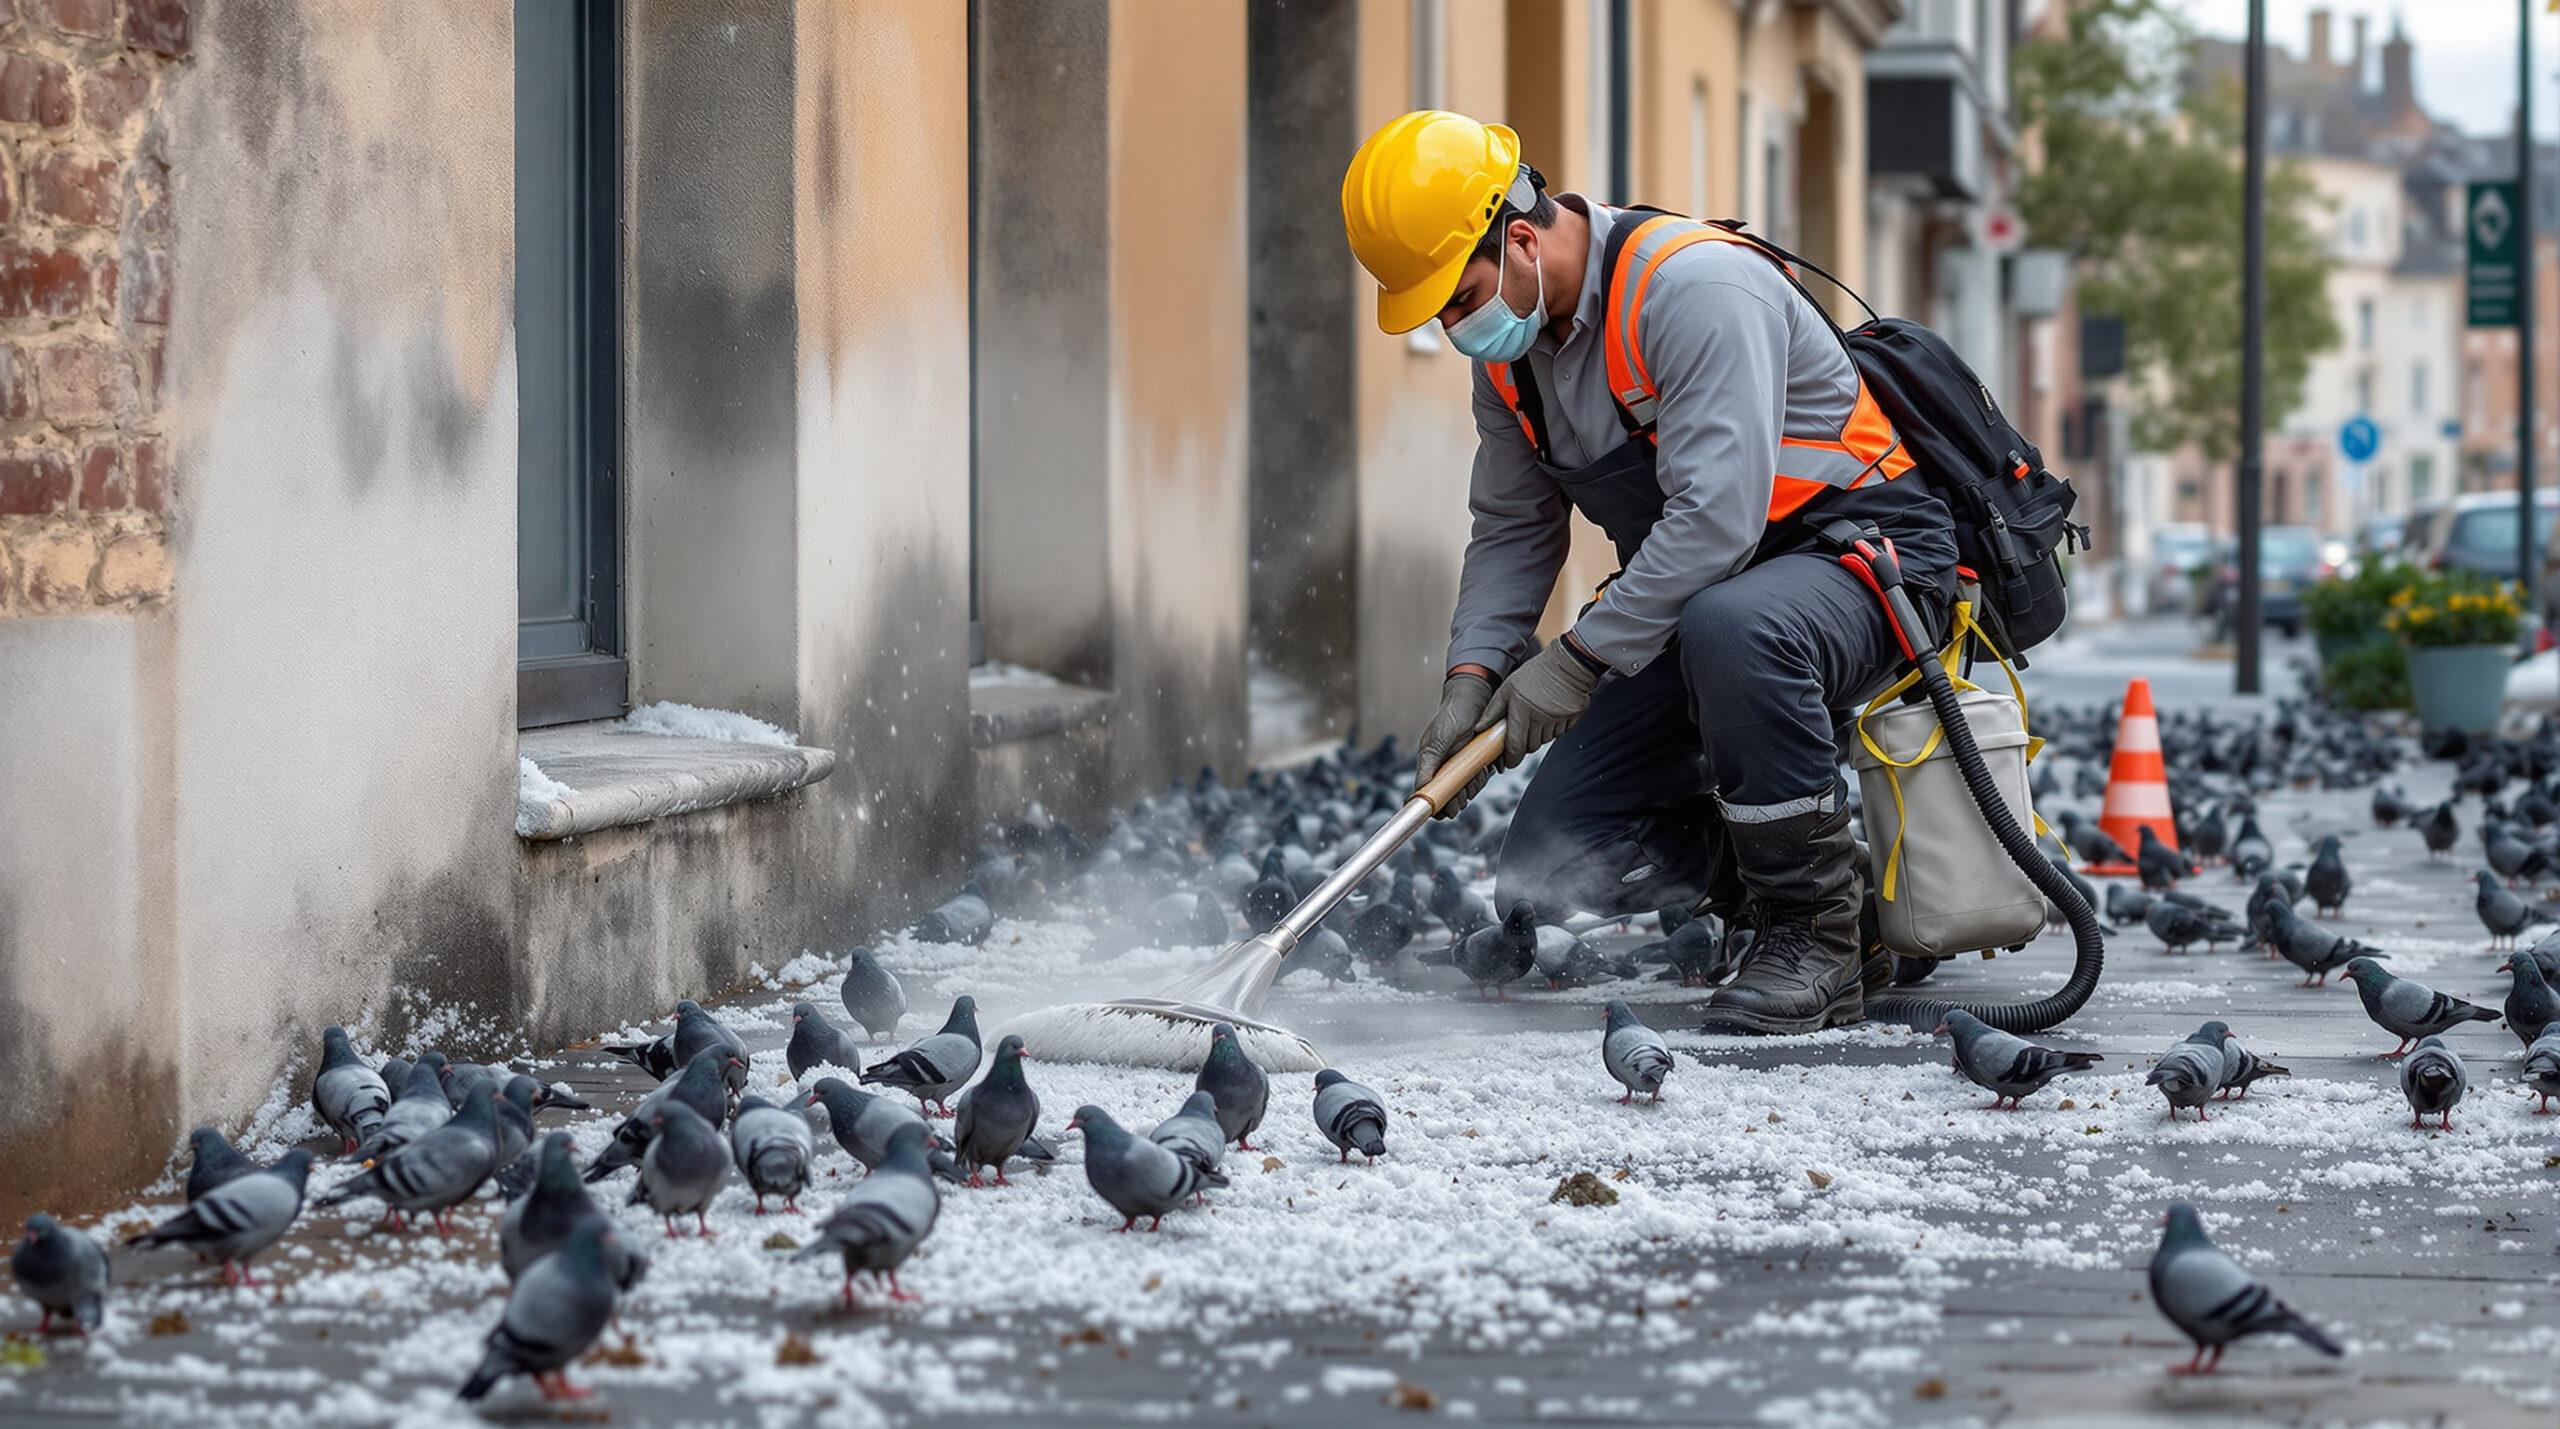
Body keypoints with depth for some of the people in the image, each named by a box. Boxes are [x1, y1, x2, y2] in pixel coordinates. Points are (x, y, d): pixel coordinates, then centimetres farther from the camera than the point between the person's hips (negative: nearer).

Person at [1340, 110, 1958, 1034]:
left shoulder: (1692, 286, -24)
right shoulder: (1510, 346, 4)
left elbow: (1718, 515, -31)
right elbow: (1510, 532, 12)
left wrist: (1579, 660, -26)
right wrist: (1474, 675, -5)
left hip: (1862, 551, -8)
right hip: (1693, 601, 8)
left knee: (1727, 629, -43)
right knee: (1550, 867, -7)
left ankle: (1815, 941, -25)